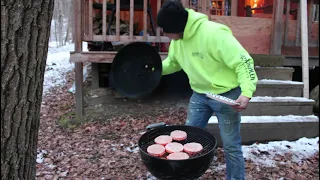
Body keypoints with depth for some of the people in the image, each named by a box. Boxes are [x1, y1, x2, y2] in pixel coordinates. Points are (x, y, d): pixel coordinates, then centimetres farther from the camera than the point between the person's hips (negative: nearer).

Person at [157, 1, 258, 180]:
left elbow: (243, 61, -26)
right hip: (199, 95, 7)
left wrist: (246, 92, -37)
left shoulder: (214, 33, -28)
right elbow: (173, 62, 16)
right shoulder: (177, 39, -4)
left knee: (231, 145, 5)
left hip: (226, 95, -7)